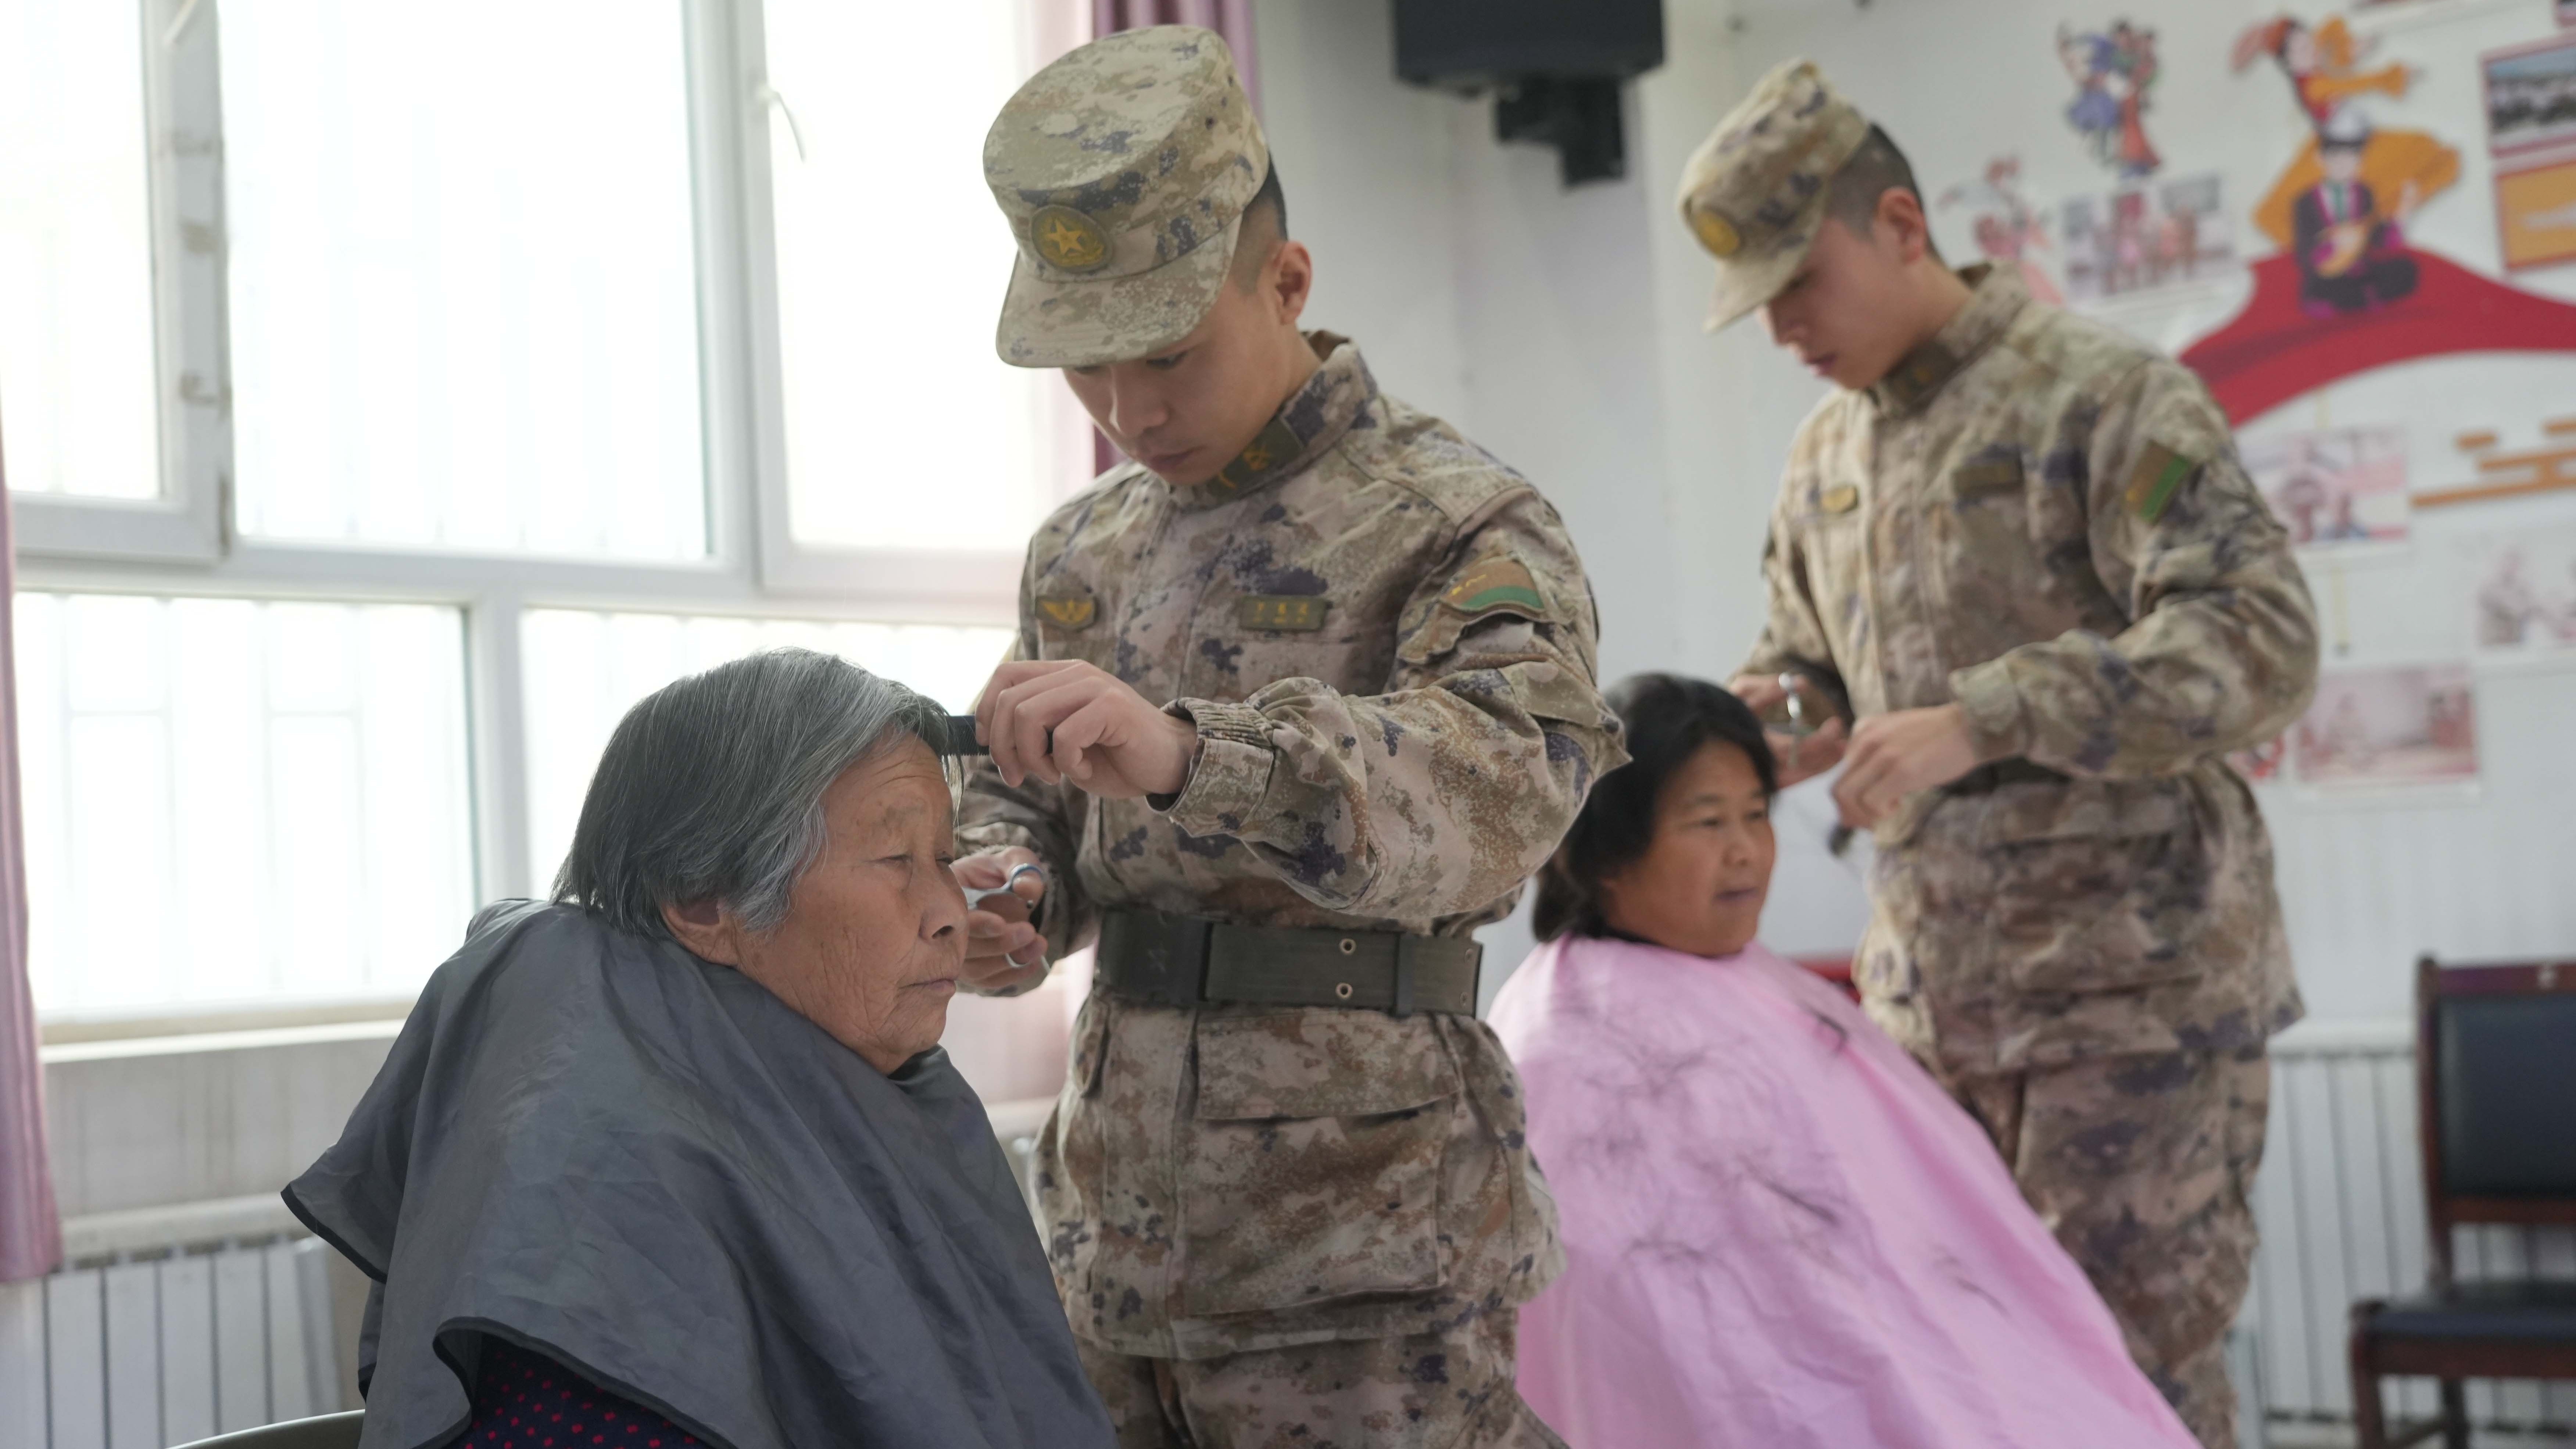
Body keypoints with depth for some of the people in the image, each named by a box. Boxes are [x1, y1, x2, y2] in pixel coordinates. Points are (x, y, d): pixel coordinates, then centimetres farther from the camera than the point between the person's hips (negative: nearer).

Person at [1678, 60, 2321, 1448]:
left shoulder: (2103, 396, -11)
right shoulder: (1824, 458, 12)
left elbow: (2261, 637, -20)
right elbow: (1803, 660, 25)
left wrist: (1979, 722, -28)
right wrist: (1759, 719, 0)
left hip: (2134, 972, -7)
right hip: (1928, 989, 7)